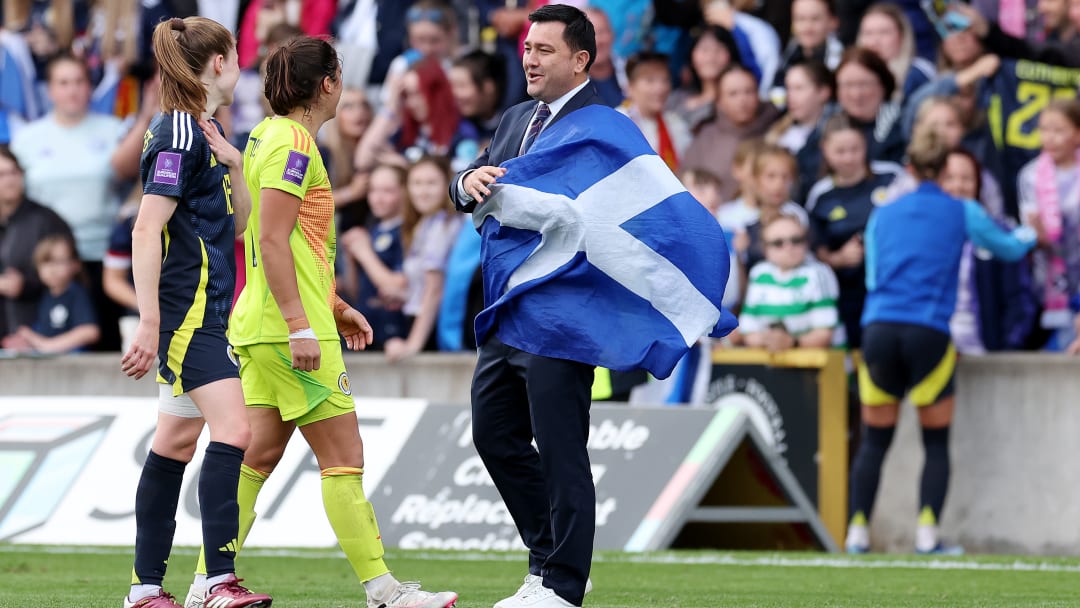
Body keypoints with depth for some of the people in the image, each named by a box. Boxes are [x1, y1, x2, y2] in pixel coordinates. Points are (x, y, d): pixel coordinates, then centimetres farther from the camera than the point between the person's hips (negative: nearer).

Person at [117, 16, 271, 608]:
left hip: (206, 311, 10)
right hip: (186, 309, -10)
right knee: (232, 430, -18)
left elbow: (236, 225, 22)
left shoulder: (205, 131, 17)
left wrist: (233, 168, 4)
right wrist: (148, 325, -22)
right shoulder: (179, 133, -13)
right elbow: (146, 231, -18)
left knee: (177, 442, 11)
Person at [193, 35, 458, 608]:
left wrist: (336, 307, 28)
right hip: (290, 327, -10)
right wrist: (300, 325, -23)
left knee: (259, 454, 8)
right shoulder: (291, 142, -13)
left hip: (264, 325, 10)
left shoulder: (272, 135, 17)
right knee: (343, 457, -6)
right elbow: (272, 241, -20)